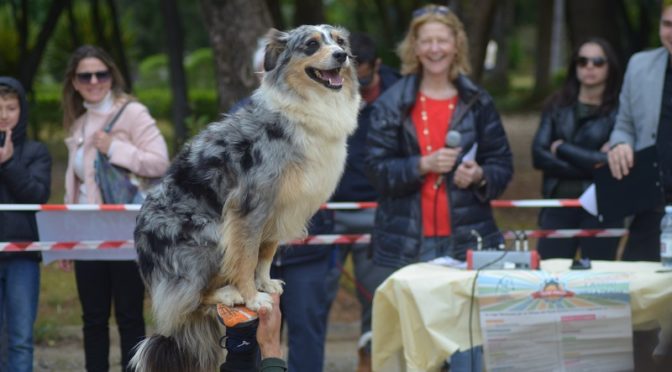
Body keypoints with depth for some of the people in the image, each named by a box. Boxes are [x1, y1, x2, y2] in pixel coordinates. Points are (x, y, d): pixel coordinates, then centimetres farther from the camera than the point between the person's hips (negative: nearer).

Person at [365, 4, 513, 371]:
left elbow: (503, 165, 9)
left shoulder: (478, 102, 7)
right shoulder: (391, 104, 3)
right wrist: (423, 165, -17)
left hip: (466, 239, 1)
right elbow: (378, 169, -2)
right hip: (408, 241, -1)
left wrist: (479, 175, -12)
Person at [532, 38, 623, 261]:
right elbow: (538, 155, -1)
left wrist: (561, 148, -4)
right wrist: (590, 165, -11)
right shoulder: (558, 105, 9)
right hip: (558, 207, 3)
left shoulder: (618, 110, -2)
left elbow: (611, 162, -12)